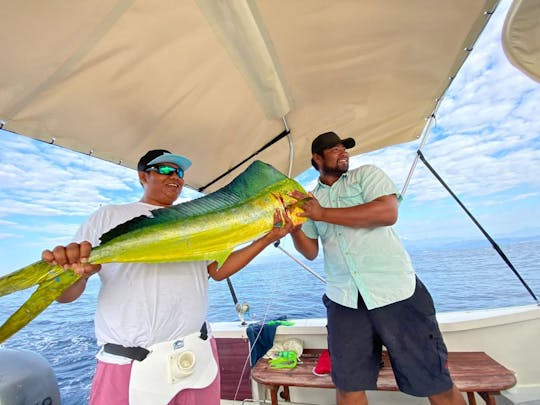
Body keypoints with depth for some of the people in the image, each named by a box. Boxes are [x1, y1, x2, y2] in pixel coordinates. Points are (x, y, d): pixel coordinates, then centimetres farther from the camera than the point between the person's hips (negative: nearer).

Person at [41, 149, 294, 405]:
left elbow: (218, 270, 4)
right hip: (127, 362, -2)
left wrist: (267, 240, -5)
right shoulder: (108, 217, 2)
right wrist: (75, 273, -27)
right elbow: (66, 295, -3)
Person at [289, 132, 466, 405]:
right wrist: (293, 226, -11)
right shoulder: (310, 200, 10)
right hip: (343, 300, 3)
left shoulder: (366, 174, 2)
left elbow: (388, 212, -18)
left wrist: (324, 213, -18)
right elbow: (310, 252, 8)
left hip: (395, 291, -2)